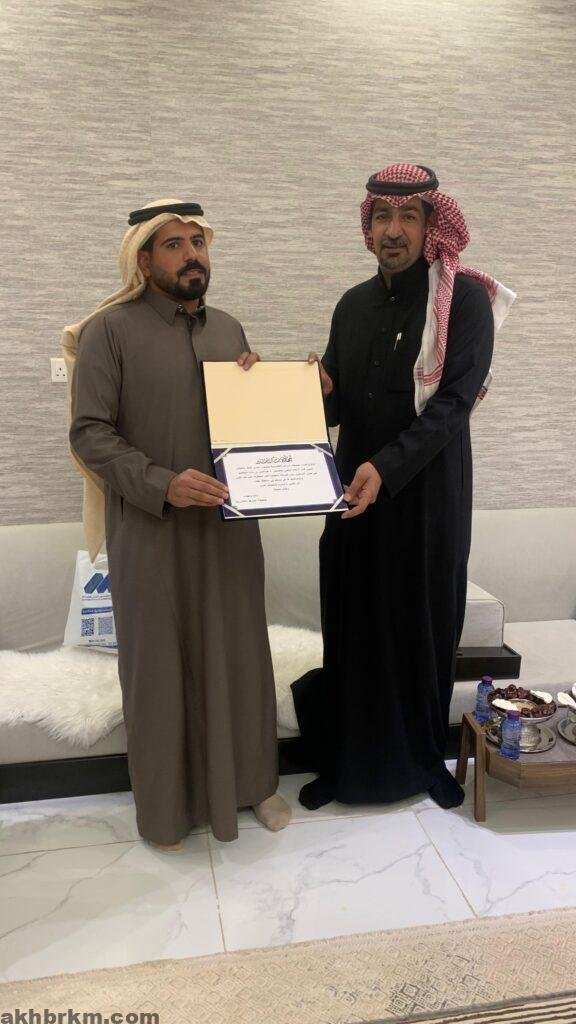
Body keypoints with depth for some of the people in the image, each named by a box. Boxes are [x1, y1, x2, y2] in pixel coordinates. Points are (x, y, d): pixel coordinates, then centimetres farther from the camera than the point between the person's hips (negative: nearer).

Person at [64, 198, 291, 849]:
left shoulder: (228, 329, 12)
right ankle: (166, 803, 27)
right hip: (151, 532, -4)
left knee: (240, 653, 12)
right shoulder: (110, 330, -5)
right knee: (160, 664, 7)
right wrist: (163, 485, -23)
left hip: (229, 525, 5)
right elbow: (89, 434, -11)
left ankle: (248, 780, 32)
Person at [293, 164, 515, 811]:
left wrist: (386, 467, -27)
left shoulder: (464, 298, -6)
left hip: (428, 494, -4)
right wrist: (316, 388, -13)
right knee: (352, 630, 8)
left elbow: (454, 401, -16)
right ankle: (347, 762, 24)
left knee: (424, 627, 8)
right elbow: (337, 406, 11)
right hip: (355, 490, 4)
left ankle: (423, 758, 28)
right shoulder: (353, 305, 10)